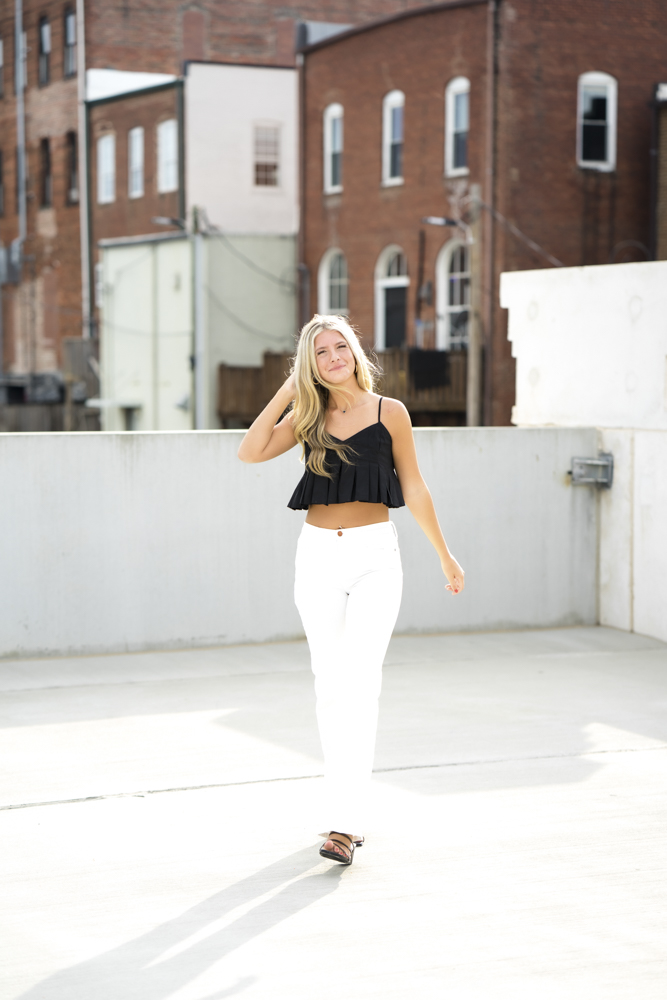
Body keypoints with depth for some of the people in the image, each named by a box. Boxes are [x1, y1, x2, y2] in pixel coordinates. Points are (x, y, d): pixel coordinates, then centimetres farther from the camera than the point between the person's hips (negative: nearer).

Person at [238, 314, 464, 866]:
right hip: (319, 556, 3)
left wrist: (446, 556, 11)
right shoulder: (308, 417, 8)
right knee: (330, 686, 7)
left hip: (374, 556, -3)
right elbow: (251, 451, -6)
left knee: (359, 684, -11)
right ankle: (348, 805, 19)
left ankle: (343, 823, -13)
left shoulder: (389, 413, 2)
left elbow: (414, 490, 7)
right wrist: (287, 392, -4)